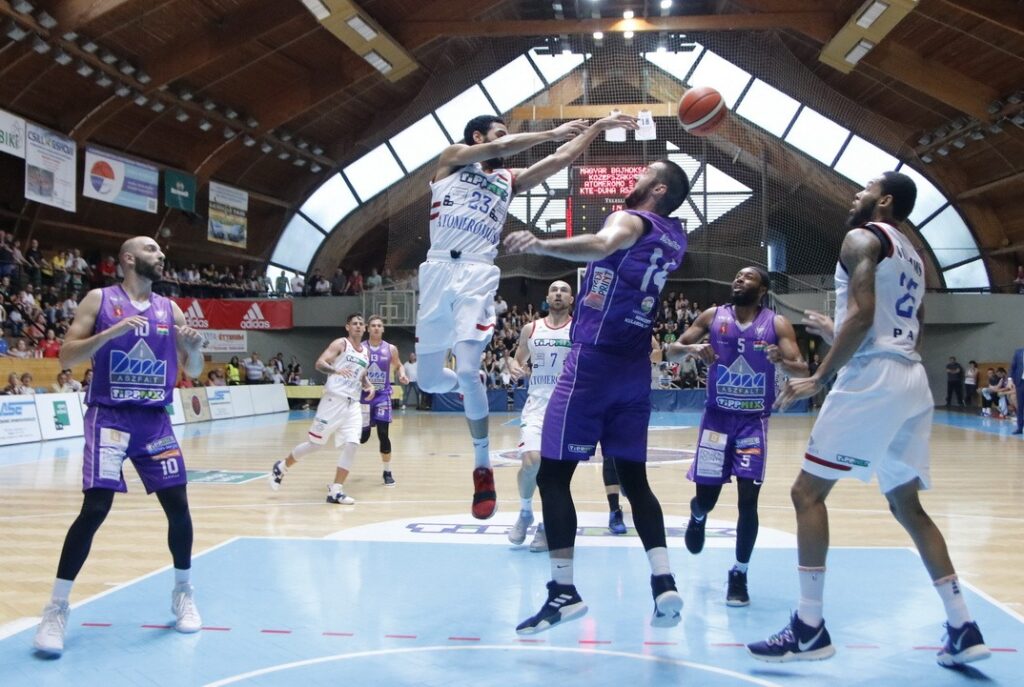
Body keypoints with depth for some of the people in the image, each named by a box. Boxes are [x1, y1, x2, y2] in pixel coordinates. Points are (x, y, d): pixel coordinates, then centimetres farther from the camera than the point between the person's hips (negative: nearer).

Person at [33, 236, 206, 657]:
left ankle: (183, 593, 21)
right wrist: (111, 332, -21)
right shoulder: (99, 299, 0)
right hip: (110, 417, -4)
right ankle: (56, 608, -1)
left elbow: (192, 370, 13)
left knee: (178, 507, 1)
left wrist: (194, 347, -10)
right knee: (94, 509, -13)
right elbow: (66, 357, -7)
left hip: (155, 419, 4)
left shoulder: (169, 309, 11)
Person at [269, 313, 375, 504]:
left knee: (351, 445, -9)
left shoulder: (365, 353, 16)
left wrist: (369, 386, 9)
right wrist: (336, 370, -31)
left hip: (352, 404, 6)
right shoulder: (340, 344, -4)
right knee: (315, 443, 1)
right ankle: (281, 467, 25)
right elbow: (319, 363, -13)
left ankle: (335, 491, -2)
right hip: (334, 400, -6)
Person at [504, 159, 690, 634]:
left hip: (594, 360, -7)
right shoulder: (675, 238, 15)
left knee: (553, 474, -2)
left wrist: (540, 244, -48)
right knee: (634, 478, 13)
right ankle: (664, 581, 1)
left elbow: (601, 245, -32)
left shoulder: (630, 219, -6)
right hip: (635, 369, 7)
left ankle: (564, 590, -6)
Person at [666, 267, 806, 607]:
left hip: (754, 421, -1)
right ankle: (697, 516, 41)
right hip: (717, 417, 1)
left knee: (748, 499, -9)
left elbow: (802, 371, -12)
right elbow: (670, 351, -1)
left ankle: (739, 574, 7)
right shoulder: (712, 316, -1)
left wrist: (783, 361, -34)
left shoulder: (777, 324, -5)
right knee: (706, 498, 2)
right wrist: (692, 349, -23)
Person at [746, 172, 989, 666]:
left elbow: (863, 317, -16)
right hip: (912, 382, 9)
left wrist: (818, 379, -15)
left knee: (808, 492, -3)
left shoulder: (862, 237, -2)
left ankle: (810, 628, -4)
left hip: (873, 378, -9)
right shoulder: (911, 256, 25)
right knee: (906, 505, 17)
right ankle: (963, 628, 15)